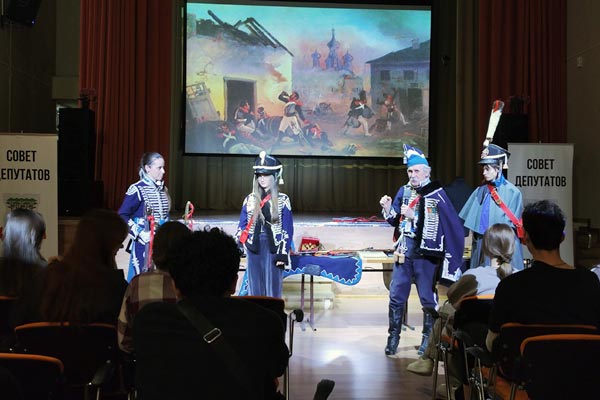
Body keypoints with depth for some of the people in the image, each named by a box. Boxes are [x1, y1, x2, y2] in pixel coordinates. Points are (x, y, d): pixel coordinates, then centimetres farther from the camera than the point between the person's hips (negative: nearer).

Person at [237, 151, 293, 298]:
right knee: (255, 287, 7)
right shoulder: (250, 199, 6)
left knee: (273, 287, 1)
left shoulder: (283, 200, -1)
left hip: (273, 248, -2)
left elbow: (288, 229, -2)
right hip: (254, 249, 2)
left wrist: (283, 253, -9)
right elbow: (242, 226, 9)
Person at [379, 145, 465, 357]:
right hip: (405, 249, 5)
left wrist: (414, 216, -20)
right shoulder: (404, 191, 8)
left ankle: (428, 337, 20)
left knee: (427, 297, 5)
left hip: (425, 252, -5)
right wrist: (388, 209, -4)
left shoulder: (436, 194, -9)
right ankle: (394, 336, 16)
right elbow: (396, 221, 14)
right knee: (396, 294, 6)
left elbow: (435, 226, -16)